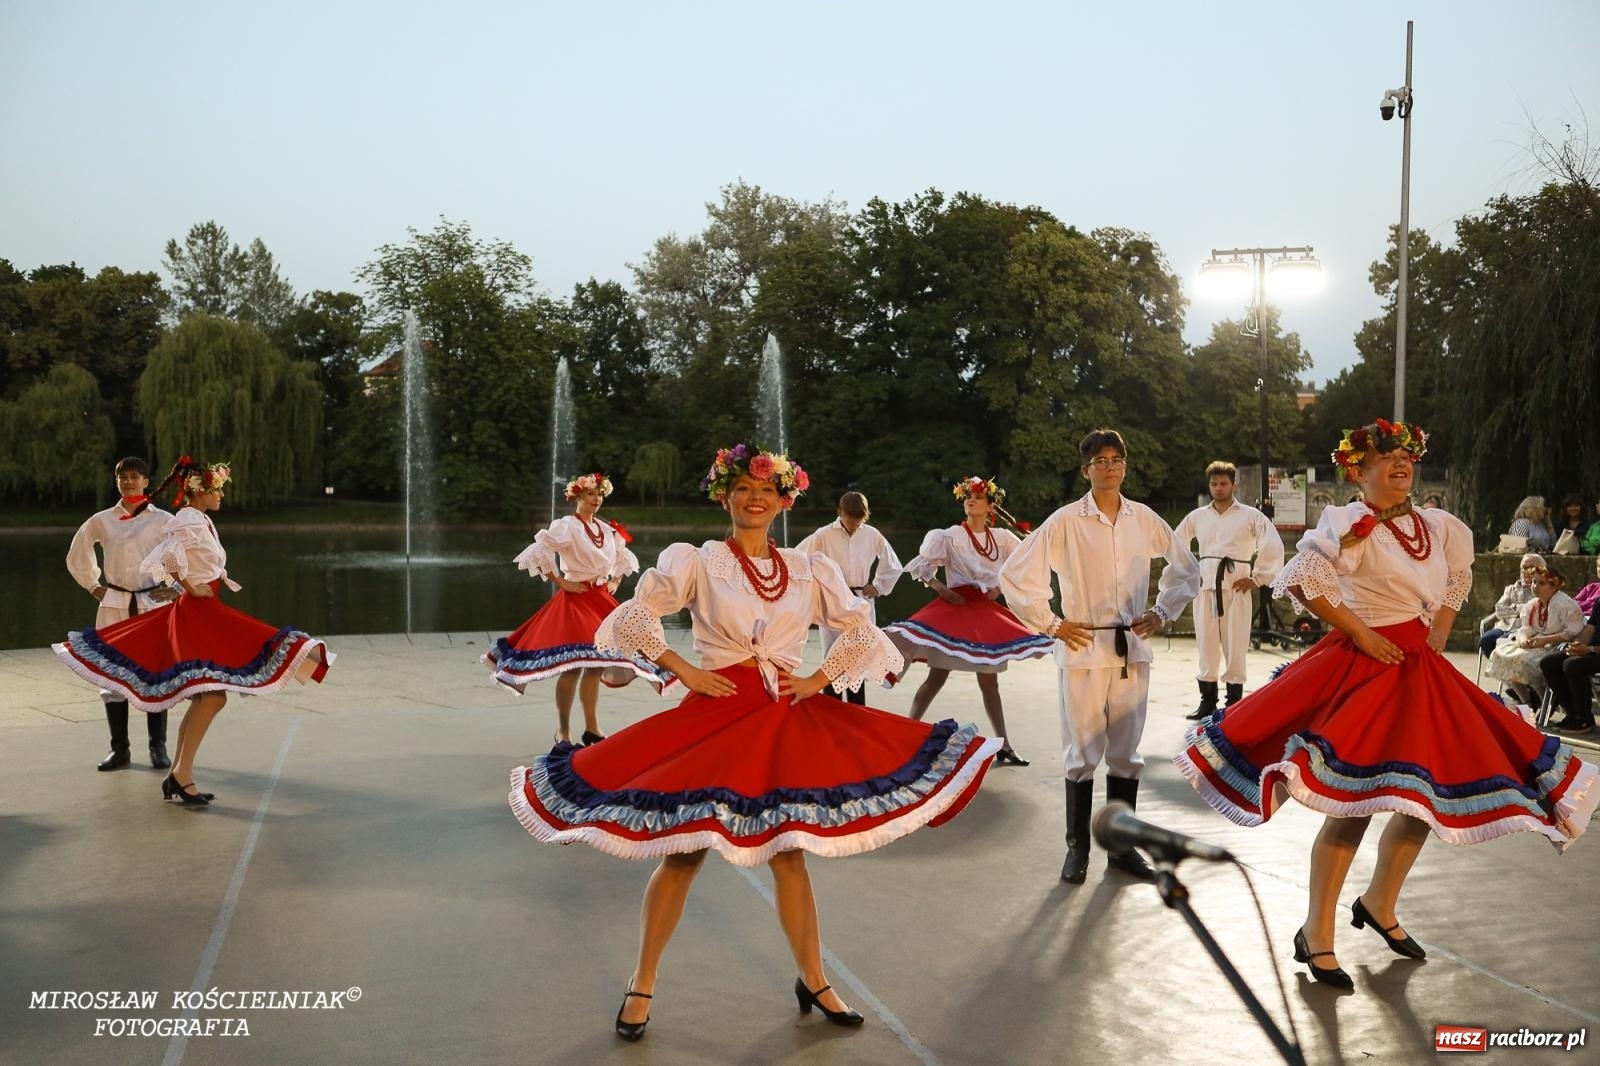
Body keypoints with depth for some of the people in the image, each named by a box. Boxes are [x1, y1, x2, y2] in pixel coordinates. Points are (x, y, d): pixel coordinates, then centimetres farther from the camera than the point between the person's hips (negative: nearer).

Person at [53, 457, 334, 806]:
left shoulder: (200, 522, 16)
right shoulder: (190, 521, -13)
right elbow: (167, 560, -26)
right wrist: (192, 588, -14)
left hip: (205, 612, 10)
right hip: (198, 611, -10)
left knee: (203, 698, 11)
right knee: (212, 694, -14)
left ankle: (177, 777, 15)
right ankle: (182, 774, -11)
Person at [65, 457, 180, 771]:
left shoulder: (163, 521, 1)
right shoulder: (101, 521, 8)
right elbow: (77, 556, 22)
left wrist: (176, 588, 0)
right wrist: (93, 586, 14)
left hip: (153, 603, -2)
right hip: (113, 605, 2)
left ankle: (158, 747, 7)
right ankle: (119, 748, 10)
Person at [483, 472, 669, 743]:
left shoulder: (608, 530, 12)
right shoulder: (565, 526, -8)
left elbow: (626, 558, 28)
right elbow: (537, 554, -19)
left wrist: (615, 581, 14)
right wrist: (560, 582, -15)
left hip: (601, 601, 7)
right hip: (576, 599, -7)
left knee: (597, 664, 7)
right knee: (573, 666, -10)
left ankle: (592, 728, 15)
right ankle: (563, 731, -2)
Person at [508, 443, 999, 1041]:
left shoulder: (809, 570, 7)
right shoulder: (697, 563, -2)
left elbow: (860, 629, 11)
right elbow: (634, 616, -6)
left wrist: (820, 680, 1)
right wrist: (683, 670, -11)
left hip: (787, 719, 3)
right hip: (714, 712, -3)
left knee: (790, 851, 8)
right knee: (684, 852, 0)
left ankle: (813, 982, 23)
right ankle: (643, 986, 16)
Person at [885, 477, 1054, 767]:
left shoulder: (1002, 538, 7)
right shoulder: (950, 536, -4)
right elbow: (921, 565, -4)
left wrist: (1000, 585, 2)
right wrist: (941, 589, -15)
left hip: (986, 612, 4)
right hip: (955, 607, -4)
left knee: (989, 680, 10)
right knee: (937, 676, -9)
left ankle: (1004, 746, 15)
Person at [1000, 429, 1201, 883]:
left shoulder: (1144, 519, 5)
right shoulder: (1065, 522, -4)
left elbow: (1187, 569, 19)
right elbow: (1014, 575, -3)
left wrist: (1162, 612, 8)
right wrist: (1051, 624, -3)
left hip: (1132, 650, 3)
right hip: (1083, 650, -3)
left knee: (1126, 753, 8)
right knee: (1082, 753, 1)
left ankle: (1122, 846, 19)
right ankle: (1077, 848, 13)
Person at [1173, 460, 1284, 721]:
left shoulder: (1251, 516, 1)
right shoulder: (1197, 516, 11)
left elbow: (1274, 546, -3)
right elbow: (1175, 544, 22)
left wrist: (1258, 579, -5)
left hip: (1236, 588, -3)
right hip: (1205, 587, 3)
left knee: (1235, 647, -2)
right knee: (1205, 645, 5)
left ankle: (1234, 704, 7)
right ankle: (1207, 703, 14)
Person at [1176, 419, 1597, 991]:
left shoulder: (1437, 526, 10)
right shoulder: (1350, 524, -12)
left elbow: (1457, 580, 28)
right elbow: (1299, 580, -24)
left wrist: (1438, 635, 13)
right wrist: (1358, 632, -18)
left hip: (1420, 672, 8)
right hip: (1363, 667, -8)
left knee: (1428, 793, 10)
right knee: (1355, 802, -9)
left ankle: (1379, 903, 30)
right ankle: (1317, 932, 3)